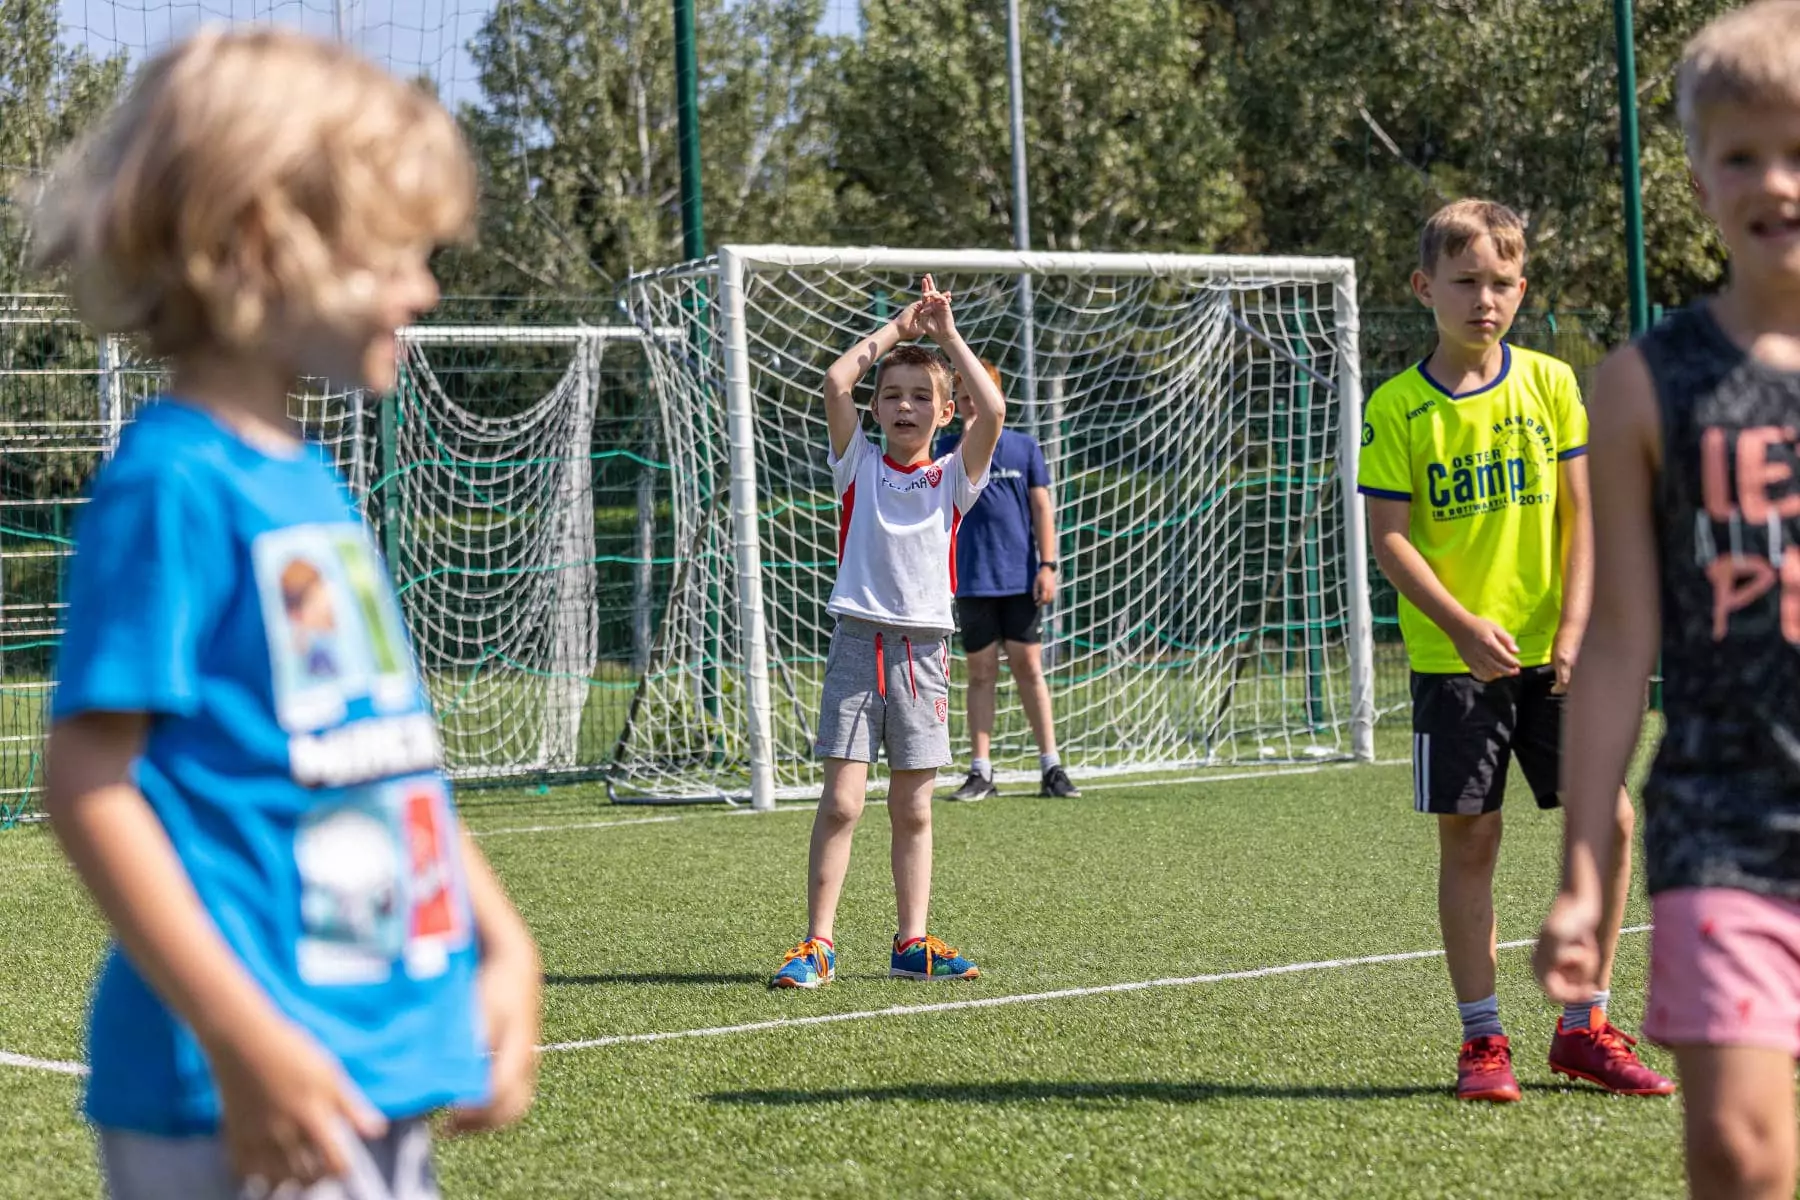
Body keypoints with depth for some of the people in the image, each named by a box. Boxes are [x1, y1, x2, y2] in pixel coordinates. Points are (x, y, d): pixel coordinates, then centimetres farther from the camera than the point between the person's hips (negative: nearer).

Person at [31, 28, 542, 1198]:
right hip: (241, 1098, -9)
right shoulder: (174, 483, -14)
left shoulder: (314, 483, 13)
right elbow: (89, 784, -18)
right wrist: (244, 1040, -21)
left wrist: (503, 944, 16)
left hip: (382, 1069, 9)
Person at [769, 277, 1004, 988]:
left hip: (923, 651, 2)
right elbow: (835, 383, -7)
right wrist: (897, 329, 1)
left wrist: (947, 335, -3)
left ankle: (912, 944, 12)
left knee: (912, 808, 7)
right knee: (841, 801, -7)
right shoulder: (859, 465, 7)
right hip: (858, 641, -1)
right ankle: (817, 946, -5)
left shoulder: (953, 476, 8)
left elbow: (992, 409, -9)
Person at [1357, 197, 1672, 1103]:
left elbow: (1581, 512, 4)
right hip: (1452, 660, -2)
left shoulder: (1550, 383, 4)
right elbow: (1389, 537, -6)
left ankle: (1583, 1027, 14)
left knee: (1611, 821, -1)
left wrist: (1574, 628, -6)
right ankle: (1482, 1040, 11)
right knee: (1468, 839, 0)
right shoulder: (1397, 409, -3)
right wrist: (1464, 625, -19)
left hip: (1550, 653, 3)